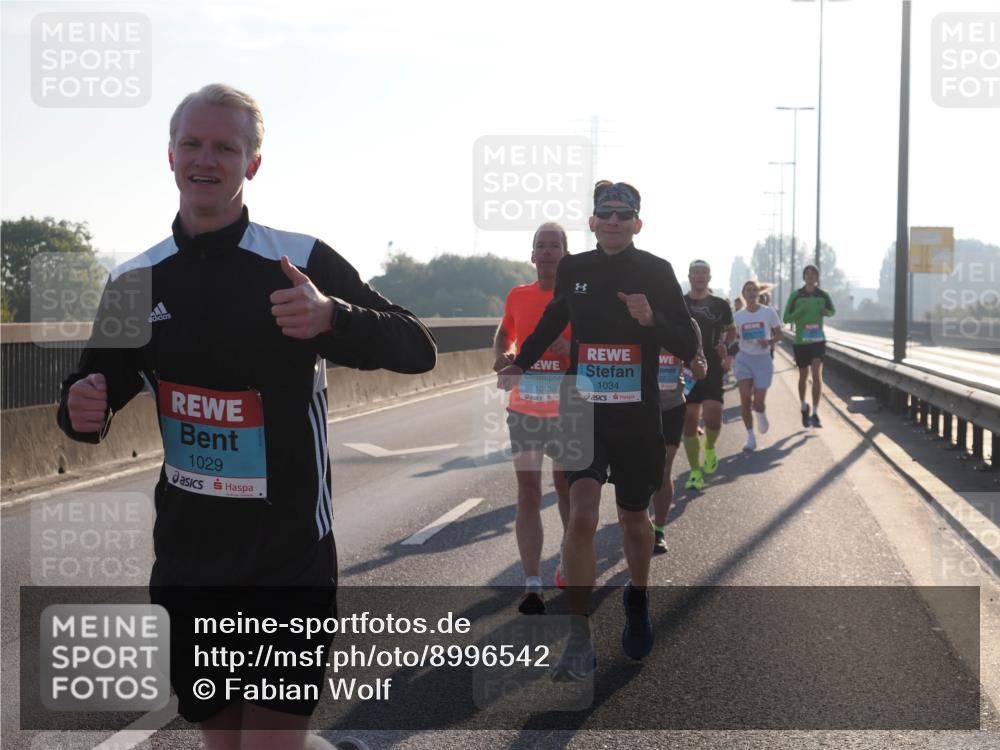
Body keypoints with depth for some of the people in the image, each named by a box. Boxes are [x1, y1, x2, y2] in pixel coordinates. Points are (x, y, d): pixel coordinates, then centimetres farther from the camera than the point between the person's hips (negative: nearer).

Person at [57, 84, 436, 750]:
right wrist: (85, 413, -10)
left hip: (289, 551, -4)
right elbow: (100, 391, 15)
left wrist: (333, 318, -29)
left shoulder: (300, 262, -8)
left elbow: (419, 350, -10)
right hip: (187, 553, 5)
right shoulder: (135, 281, 4)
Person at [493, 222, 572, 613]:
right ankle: (531, 585, -4)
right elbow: (503, 333, 22)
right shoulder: (518, 296, 5)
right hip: (524, 410, 1)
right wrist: (502, 356, 1)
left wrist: (571, 348, -21)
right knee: (528, 494, -3)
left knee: (566, 488, 13)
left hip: (567, 411, -1)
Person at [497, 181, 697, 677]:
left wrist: (651, 320, -23)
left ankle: (637, 600, 43)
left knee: (633, 519, 13)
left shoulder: (656, 272, -5)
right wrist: (519, 366, 10)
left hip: (637, 416, 0)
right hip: (583, 408, 0)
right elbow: (550, 325, 19)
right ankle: (579, 641, -9)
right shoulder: (572, 271, 1)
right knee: (582, 516, -14)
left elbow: (687, 346, -6)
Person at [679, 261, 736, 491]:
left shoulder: (720, 305, 6)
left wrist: (725, 344, 0)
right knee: (689, 422, 2)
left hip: (712, 370, -1)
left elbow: (732, 330, 19)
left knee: (712, 418, -17)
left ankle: (709, 447, 16)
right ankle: (695, 472, 12)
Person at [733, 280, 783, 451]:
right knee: (745, 400, -7)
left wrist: (769, 341, -18)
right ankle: (750, 437, 7)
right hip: (744, 359, 1)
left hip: (763, 360, -1)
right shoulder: (738, 316, 1)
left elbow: (779, 335, 2)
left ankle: (762, 415, 34)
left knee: (758, 403, -4)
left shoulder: (769, 312, -4)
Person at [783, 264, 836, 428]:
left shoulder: (823, 295, 0)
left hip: (818, 340, 0)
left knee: (817, 373, -17)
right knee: (803, 376, 12)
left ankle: (815, 413, -20)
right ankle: (804, 406, 36)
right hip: (800, 340, 1)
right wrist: (800, 311, -19)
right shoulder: (796, 296, -3)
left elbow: (833, 311, 18)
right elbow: (786, 318, -2)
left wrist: (826, 312, -6)